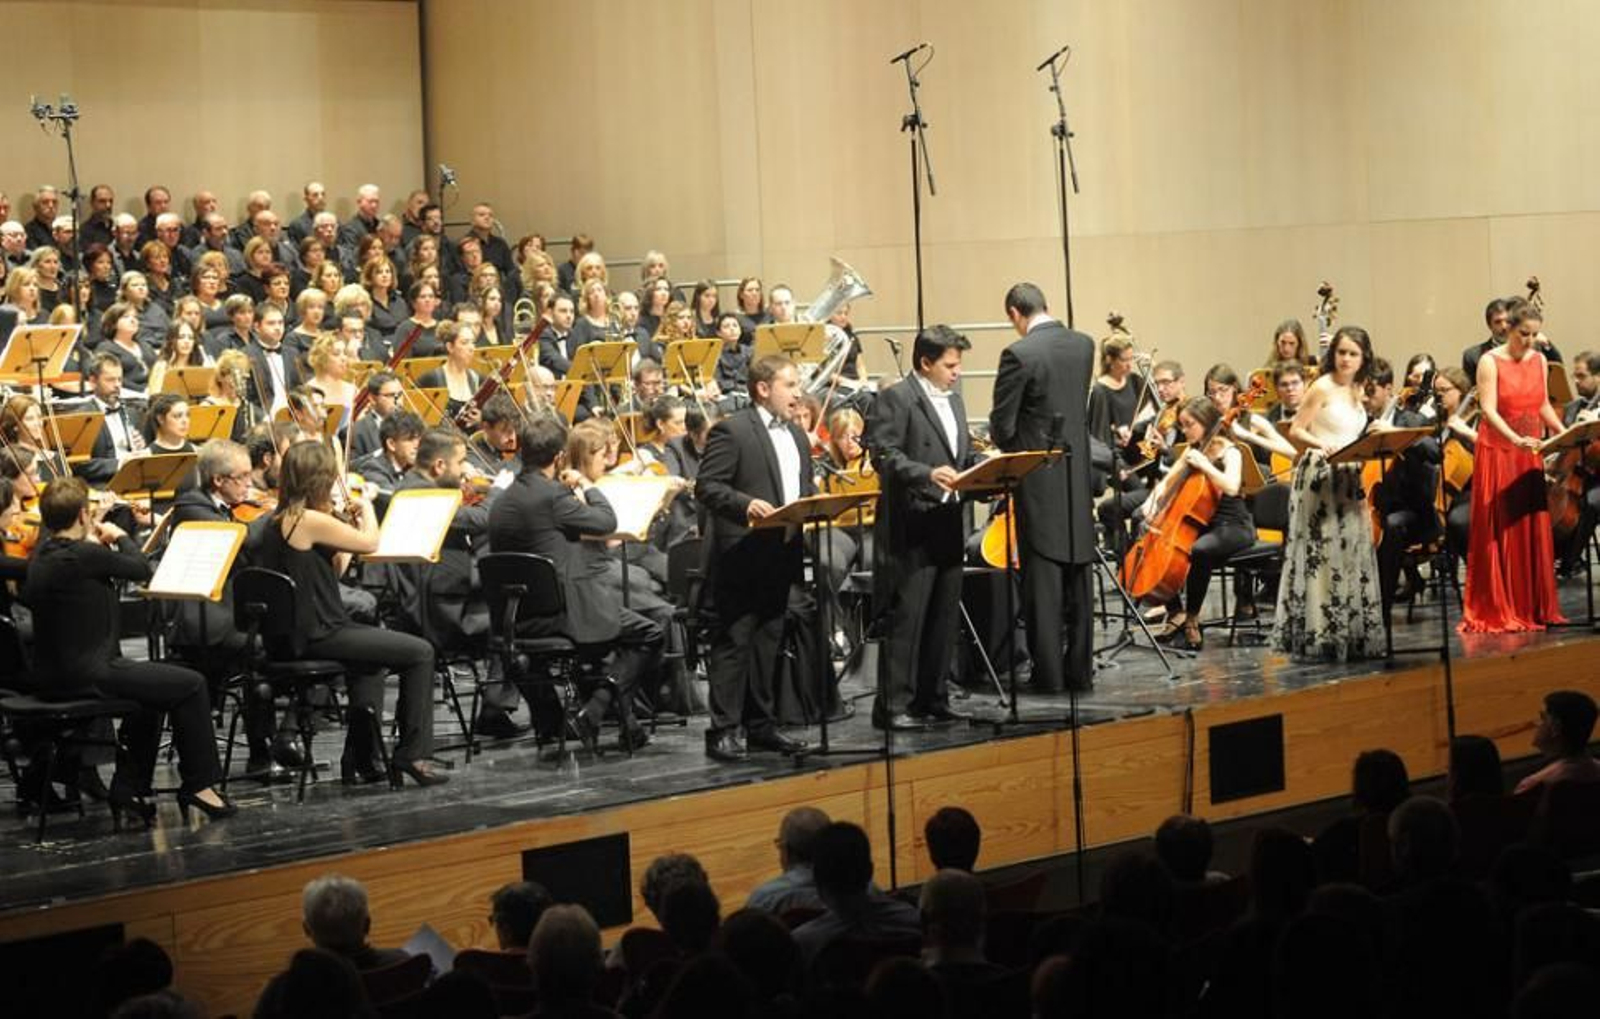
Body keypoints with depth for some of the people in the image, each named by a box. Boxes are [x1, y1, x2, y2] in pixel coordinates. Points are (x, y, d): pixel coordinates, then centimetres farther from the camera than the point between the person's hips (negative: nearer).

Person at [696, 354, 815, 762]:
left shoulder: (797, 436, 17)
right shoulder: (732, 431, -9)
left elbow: (805, 488, 25)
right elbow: (706, 486, -14)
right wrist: (745, 504, -29)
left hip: (780, 557, 8)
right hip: (741, 557, -8)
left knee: (769, 642, 12)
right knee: (733, 643, -6)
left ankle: (761, 725, 19)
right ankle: (724, 730, -4)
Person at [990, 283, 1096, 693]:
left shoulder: (1019, 355, -15)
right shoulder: (1083, 345, 4)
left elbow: (1002, 425, -10)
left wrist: (1010, 447, 11)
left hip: (1039, 479, -6)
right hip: (1078, 474, 6)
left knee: (1042, 576, 0)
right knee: (1078, 575, 12)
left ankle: (1048, 672, 1)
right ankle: (1080, 669, 16)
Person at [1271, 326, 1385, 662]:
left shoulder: (1356, 391, 13)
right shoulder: (1322, 388, -8)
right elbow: (1296, 430, -9)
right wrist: (1320, 444, -25)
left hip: (1349, 480, 8)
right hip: (1321, 479, -8)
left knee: (1351, 555, 8)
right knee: (1321, 555, -7)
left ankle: (1349, 634, 14)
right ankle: (1318, 635, -3)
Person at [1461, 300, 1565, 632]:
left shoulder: (1539, 360, 8)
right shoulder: (1490, 362, -9)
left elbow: (1543, 406, 16)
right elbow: (1489, 410, -17)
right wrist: (1515, 439, -32)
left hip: (1530, 455, 5)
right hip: (1497, 453, -5)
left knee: (1534, 531, 4)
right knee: (1499, 533, -3)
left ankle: (1534, 607, 10)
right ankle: (1496, 611, 0)